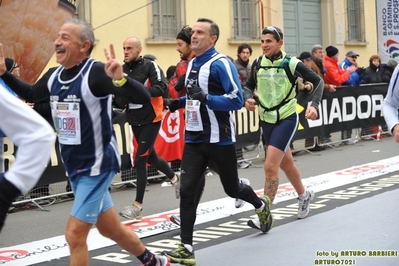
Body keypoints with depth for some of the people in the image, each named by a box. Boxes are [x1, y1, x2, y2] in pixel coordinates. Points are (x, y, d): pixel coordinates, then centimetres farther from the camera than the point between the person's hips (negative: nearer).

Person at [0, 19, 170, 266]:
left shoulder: (96, 72, -22)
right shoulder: (54, 75, 1)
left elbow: (144, 97, -30)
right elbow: (31, 94, 22)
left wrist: (121, 79, -50)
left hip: (97, 165, -8)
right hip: (75, 167, 8)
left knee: (75, 235, -8)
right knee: (111, 229, 20)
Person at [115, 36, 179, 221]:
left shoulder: (150, 66, -11)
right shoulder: (123, 69, 5)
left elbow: (162, 87, -22)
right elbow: (119, 97, 8)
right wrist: (121, 97, -15)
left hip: (151, 119, -6)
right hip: (135, 121, 6)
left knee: (140, 160, -10)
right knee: (151, 157, 19)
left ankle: (138, 206, -3)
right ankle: (174, 178, 47)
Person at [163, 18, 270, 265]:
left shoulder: (221, 63, -14)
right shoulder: (191, 64, 11)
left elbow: (237, 99, -19)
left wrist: (206, 99, -29)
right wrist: (181, 102, 7)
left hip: (219, 139, -6)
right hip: (194, 139, 6)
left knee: (232, 188, 12)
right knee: (187, 190, -6)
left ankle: (261, 206, 44)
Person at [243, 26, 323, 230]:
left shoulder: (291, 63, -13)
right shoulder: (258, 64, -1)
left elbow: (318, 81, -5)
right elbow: (249, 86, 13)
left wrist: (314, 105, -19)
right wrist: (248, 99, -9)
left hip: (286, 119, -6)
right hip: (266, 120, 6)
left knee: (270, 166, -16)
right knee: (286, 163, 21)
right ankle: (304, 195, 45)